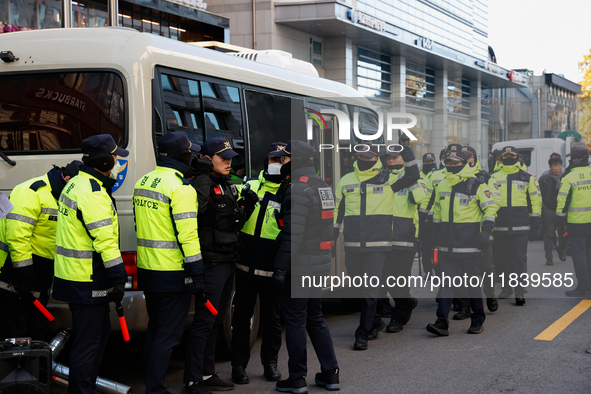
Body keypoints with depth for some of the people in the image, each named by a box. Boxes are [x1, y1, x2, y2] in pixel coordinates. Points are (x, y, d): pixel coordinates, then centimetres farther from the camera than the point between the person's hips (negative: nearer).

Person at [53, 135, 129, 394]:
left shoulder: (77, 184, 15)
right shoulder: (92, 193, -20)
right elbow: (105, 241, -24)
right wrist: (118, 277, -20)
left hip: (75, 275, 11)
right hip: (86, 282, -11)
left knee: (101, 331, 20)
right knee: (87, 341, -3)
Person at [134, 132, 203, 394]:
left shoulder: (142, 182, 11)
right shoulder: (180, 187, -16)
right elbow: (187, 235, -20)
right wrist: (198, 274, -16)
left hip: (146, 270, 8)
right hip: (173, 274, -8)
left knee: (155, 329, 18)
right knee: (169, 334, -2)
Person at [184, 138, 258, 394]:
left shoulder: (227, 186, 16)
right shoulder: (202, 184, -14)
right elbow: (195, 207, -32)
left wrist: (247, 206, 8)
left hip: (227, 262, 10)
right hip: (211, 263, -10)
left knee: (215, 321, 16)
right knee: (204, 321, -8)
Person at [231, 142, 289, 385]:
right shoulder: (249, 187, 9)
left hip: (272, 270, -2)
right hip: (246, 266, 2)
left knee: (272, 319, 8)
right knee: (241, 317, 8)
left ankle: (270, 364, 24)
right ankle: (239, 366, 18)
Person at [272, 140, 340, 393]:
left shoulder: (298, 189, -17)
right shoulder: (323, 187, 13)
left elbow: (293, 235, -22)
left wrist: (280, 269, -20)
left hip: (299, 268, -9)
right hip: (321, 265, 9)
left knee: (295, 322, 0)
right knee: (315, 319, 17)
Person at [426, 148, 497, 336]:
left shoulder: (476, 185, -4)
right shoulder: (442, 186, 13)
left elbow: (490, 208, -2)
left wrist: (486, 231, -12)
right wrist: (436, 232, 20)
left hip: (469, 241, -4)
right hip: (447, 244, 5)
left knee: (471, 282, 4)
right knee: (446, 282, -1)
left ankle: (478, 320, 18)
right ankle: (442, 323, -5)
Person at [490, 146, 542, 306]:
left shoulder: (527, 178, 8)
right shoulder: (493, 178, 10)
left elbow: (535, 201, 10)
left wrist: (535, 223, 5)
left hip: (520, 226, -2)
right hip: (499, 225, 2)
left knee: (519, 258, -6)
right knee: (501, 258, 8)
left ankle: (519, 292, -4)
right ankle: (507, 287, 26)